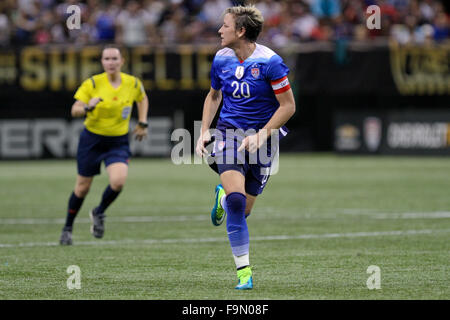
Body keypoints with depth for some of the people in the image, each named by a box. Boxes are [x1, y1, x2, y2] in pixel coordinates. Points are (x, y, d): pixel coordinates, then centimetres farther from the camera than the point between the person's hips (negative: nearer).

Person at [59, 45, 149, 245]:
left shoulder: (133, 83, -4)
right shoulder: (92, 83, -12)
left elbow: (142, 99, 19)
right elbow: (75, 110, -15)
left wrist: (142, 123, 11)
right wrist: (88, 107, -35)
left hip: (118, 142, 1)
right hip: (92, 139, -1)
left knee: (118, 181, -22)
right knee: (83, 187, 5)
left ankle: (99, 213, 8)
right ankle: (67, 228, 27)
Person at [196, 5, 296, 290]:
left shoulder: (270, 62, -14)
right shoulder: (222, 58, 2)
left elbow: (288, 106, -10)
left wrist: (261, 136, -18)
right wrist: (205, 131, 8)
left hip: (261, 138, -2)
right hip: (228, 132, 2)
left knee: (242, 210, 4)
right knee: (236, 200, -20)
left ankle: (224, 196, 42)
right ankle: (244, 270, -11)